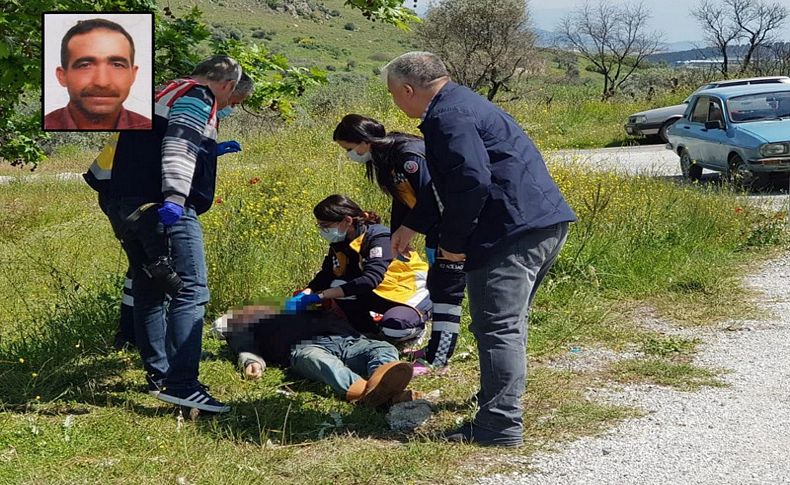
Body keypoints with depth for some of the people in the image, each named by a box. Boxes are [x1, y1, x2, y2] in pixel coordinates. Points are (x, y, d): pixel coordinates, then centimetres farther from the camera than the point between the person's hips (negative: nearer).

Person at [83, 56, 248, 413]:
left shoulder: (169, 94, 27)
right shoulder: (199, 97, -1)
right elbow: (180, 143, -18)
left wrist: (211, 150, 39)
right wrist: (174, 197, -30)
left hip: (122, 204, 10)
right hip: (160, 206, -10)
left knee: (150, 288, 18)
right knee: (190, 290, -12)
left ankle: (157, 374, 26)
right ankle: (181, 384, -20)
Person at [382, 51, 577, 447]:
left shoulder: (447, 117, -13)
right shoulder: (462, 103, 22)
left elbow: (473, 182, -24)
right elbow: (448, 183, 32)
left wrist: (452, 242, -12)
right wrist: (410, 226, 36)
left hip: (513, 232, -11)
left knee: (497, 327, -7)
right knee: (509, 322, 24)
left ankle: (501, 425, -6)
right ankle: (496, 398, 40)